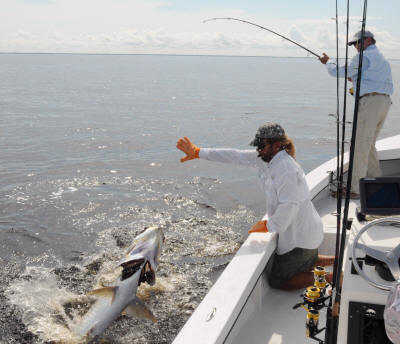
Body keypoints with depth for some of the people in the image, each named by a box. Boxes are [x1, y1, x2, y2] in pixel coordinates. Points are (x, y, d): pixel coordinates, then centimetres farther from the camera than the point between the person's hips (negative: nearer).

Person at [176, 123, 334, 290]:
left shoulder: (287, 171, -29)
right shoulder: (267, 158, -1)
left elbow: (288, 208, -29)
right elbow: (236, 156, 2)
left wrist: (267, 226, -12)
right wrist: (197, 152, 3)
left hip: (300, 237, -9)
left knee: (276, 280, 2)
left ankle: (330, 278, 3)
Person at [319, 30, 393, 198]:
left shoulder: (364, 57, -4)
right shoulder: (383, 60, 25)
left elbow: (341, 72, -3)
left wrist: (327, 62, 17)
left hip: (370, 102, -10)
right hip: (385, 102, 10)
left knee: (360, 145, -9)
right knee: (368, 144, 19)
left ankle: (357, 189, -10)